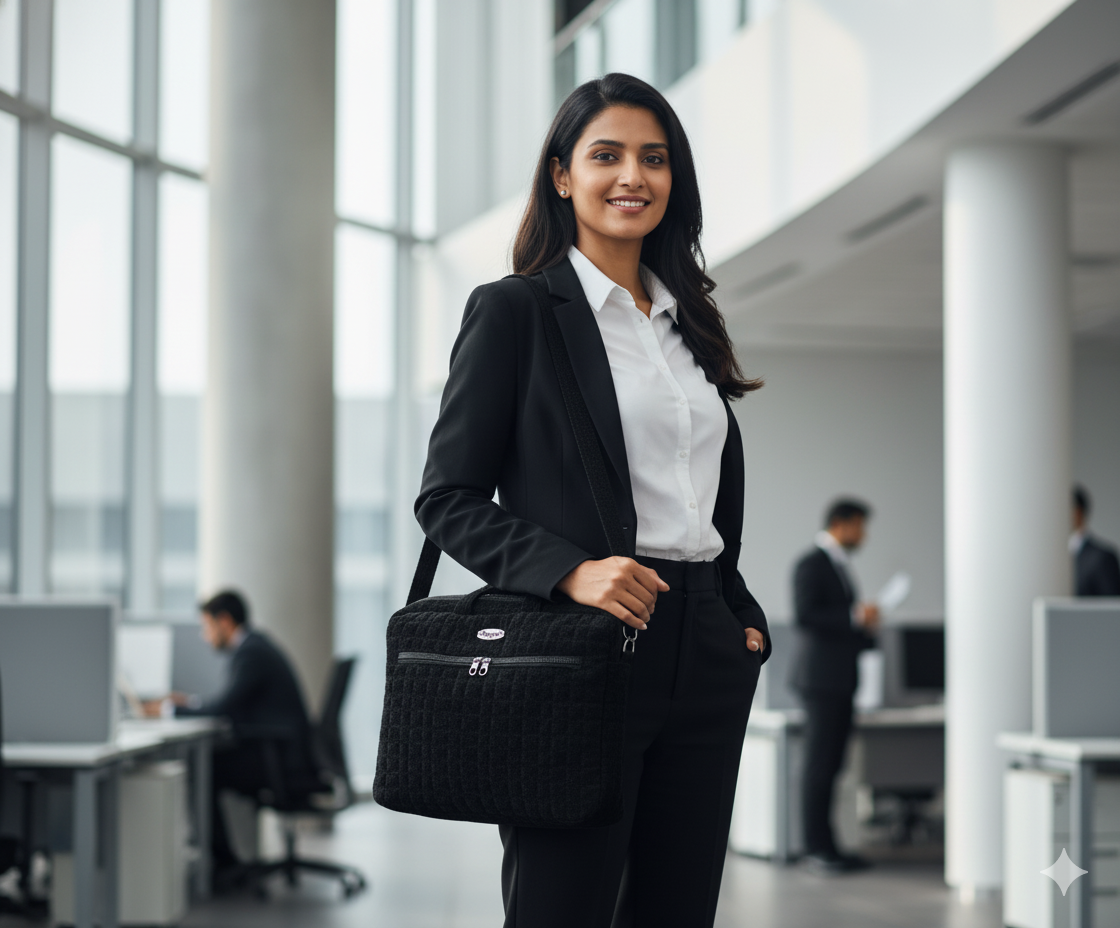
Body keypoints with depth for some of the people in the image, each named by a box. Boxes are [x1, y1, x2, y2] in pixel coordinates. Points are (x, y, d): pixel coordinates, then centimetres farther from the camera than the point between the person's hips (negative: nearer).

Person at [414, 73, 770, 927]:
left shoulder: (689, 320, 18)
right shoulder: (515, 311, -1)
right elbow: (448, 498, -5)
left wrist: (745, 620, 11)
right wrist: (571, 572, -19)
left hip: (701, 662, 6)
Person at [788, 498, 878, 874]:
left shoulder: (839, 565, 19)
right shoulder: (811, 565, -9)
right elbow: (804, 615, -20)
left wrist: (866, 632, 16)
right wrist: (855, 617, -21)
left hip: (840, 679, 9)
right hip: (821, 677, -9)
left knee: (830, 765, 7)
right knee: (819, 763, -8)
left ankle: (825, 844, 9)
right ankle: (817, 847, -7)